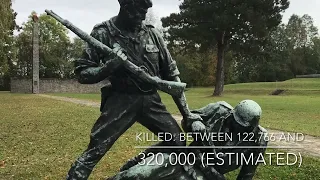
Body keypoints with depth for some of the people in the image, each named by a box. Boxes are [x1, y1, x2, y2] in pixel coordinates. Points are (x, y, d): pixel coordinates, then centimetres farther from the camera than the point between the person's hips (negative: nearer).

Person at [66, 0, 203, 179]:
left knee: (178, 141, 7)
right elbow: (82, 73, -5)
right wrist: (110, 66, -25)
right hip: (121, 101, -4)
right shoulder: (104, 33, -8)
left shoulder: (152, 33, 2)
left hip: (151, 100, 4)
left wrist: (186, 112, 7)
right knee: (95, 150, -10)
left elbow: (171, 72, 7)